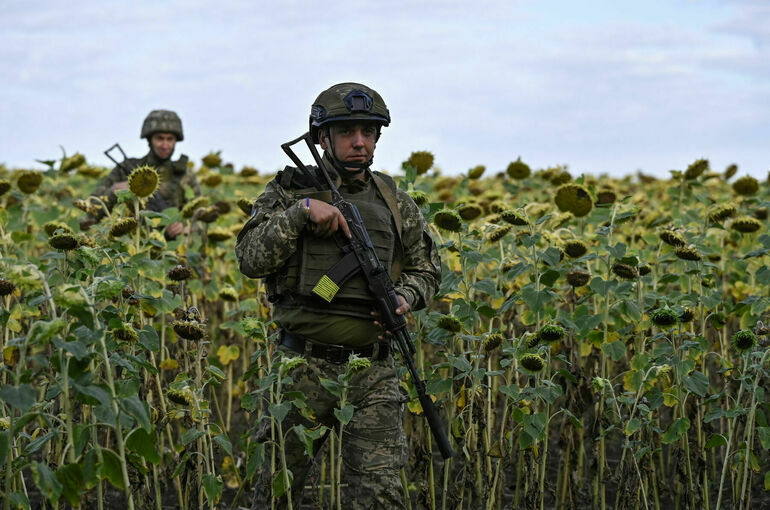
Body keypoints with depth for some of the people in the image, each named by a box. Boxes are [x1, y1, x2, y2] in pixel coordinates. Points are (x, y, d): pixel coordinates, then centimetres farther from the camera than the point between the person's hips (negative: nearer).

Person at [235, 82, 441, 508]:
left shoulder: (395, 203, 10)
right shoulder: (289, 191, 2)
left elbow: (427, 269, 20)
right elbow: (251, 260, -9)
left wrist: (405, 296, -2)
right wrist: (300, 210, -18)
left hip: (373, 373, 1)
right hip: (304, 368, -1)